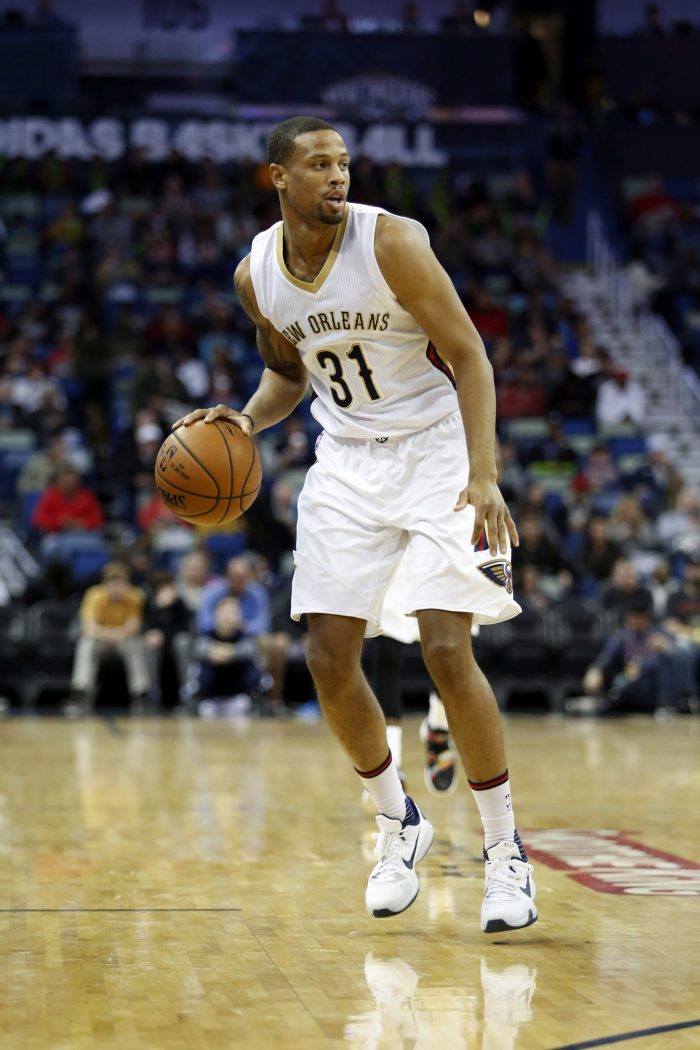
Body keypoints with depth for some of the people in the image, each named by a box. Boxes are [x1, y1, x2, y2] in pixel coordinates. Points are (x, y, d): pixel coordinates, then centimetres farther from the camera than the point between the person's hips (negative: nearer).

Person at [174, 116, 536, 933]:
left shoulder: (392, 243, -18)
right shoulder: (256, 275, -2)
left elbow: (469, 357, -17)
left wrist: (483, 477, -28)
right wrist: (247, 420, -5)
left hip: (436, 449, -5)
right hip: (347, 461, 5)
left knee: (446, 649, -16)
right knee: (329, 660, -1)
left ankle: (503, 849, -1)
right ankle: (397, 824, 22)